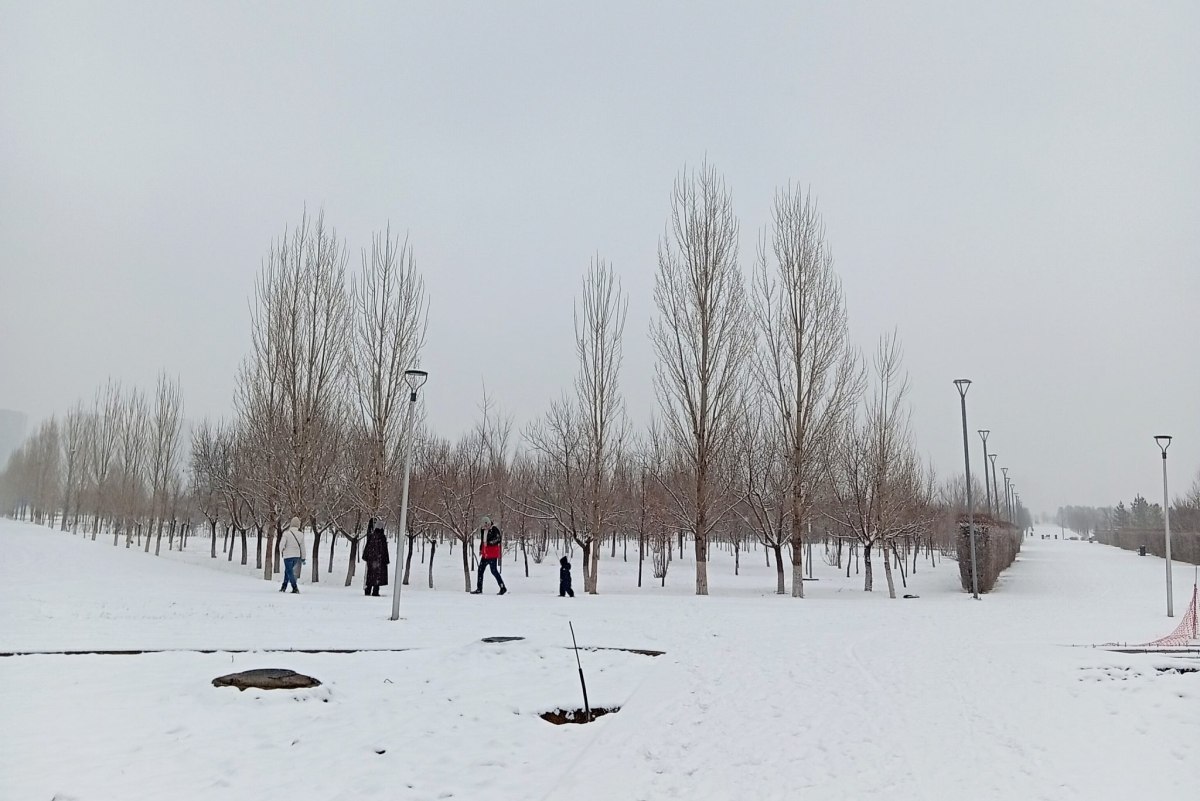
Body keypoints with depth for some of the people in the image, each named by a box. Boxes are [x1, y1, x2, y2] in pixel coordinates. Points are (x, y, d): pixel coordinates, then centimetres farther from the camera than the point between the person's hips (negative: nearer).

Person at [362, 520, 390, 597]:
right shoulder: (382, 537, -11)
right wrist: (386, 560, -6)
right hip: (379, 559, -5)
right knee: (378, 574, 0)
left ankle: (367, 591, 16)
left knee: (370, 574, 14)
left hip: (371, 558, 5)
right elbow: (384, 549, -11)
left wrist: (365, 556, 16)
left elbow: (367, 547, 7)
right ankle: (375, 592, -3)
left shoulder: (371, 536, 2)